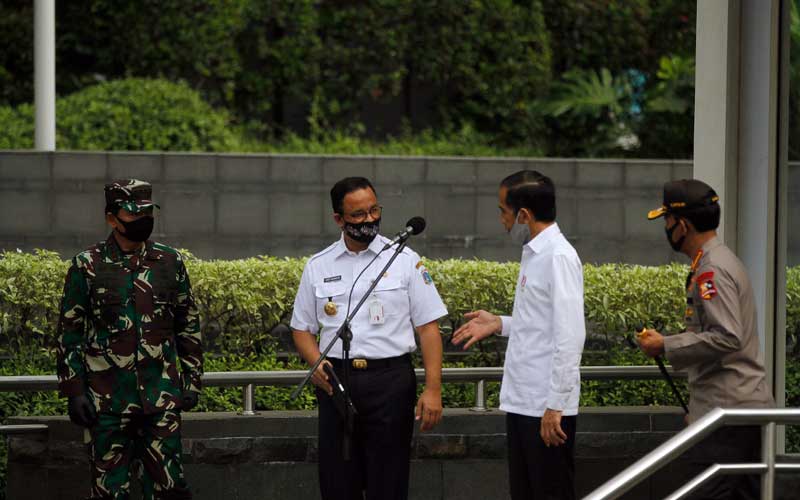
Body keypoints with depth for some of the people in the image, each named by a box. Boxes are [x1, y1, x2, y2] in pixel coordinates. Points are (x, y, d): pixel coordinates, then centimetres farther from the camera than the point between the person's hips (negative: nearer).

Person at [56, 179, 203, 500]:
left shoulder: (170, 263, 6)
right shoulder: (87, 266, -2)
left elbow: (189, 326, 13)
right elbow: (69, 333, 1)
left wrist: (192, 379, 8)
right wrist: (74, 391, -4)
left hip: (161, 394, 2)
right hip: (107, 399, -2)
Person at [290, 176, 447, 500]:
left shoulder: (405, 261, 3)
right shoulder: (318, 267, 9)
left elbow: (428, 327, 1)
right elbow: (302, 328, 14)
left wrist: (433, 389, -8)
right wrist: (315, 361, -8)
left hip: (390, 380, -2)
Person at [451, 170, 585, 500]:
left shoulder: (558, 257, -15)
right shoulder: (533, 254, 14)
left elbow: (569, 337, -20)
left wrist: (555, 405, -22)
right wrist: (499, 324, 13)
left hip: (547, 409, -10)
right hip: (521, 403, 10)